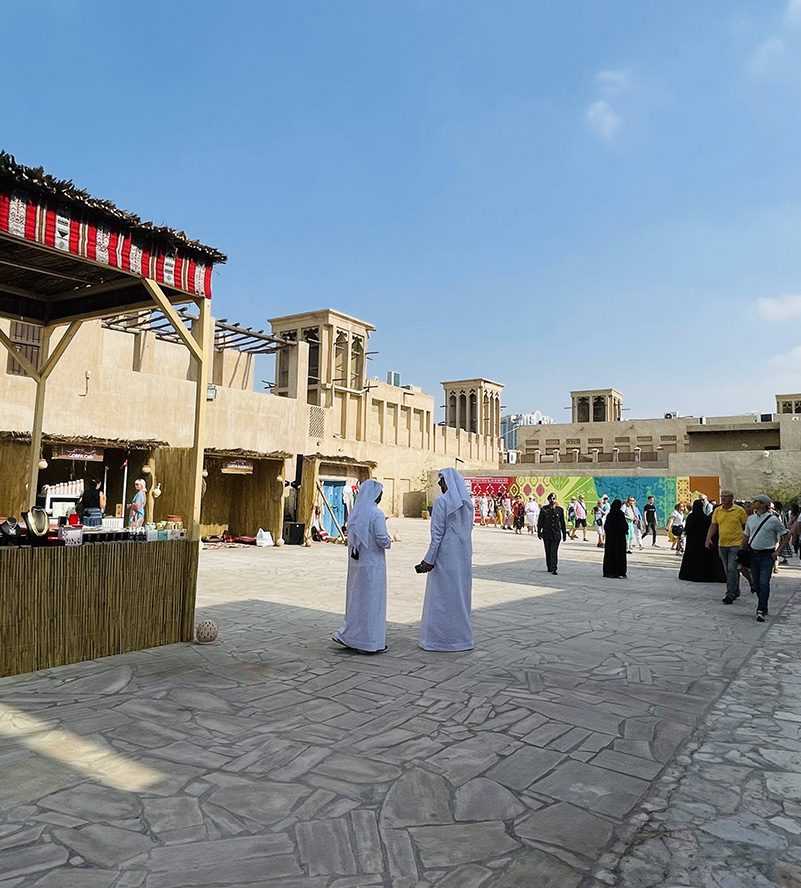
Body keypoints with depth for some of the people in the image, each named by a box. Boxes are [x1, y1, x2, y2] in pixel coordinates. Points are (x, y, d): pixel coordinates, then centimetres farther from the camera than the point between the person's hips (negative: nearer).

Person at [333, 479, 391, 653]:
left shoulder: (354, 511, 6)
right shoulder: (376, 513, -16)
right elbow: (382, 539, -20)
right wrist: (389, 540, 3)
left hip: (356, 562, 7)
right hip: (372, 563, -7)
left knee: (357, 598, 18)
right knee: (372, 600, 3)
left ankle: (349, 636, 22)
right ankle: (369, 642, 11)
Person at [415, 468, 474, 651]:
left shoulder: (442, 502, -14)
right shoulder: (467, 502, 7)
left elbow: (437, 533, -16)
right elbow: (469, 528, 12)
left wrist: (429, 559, -12)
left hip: (445, 555, -7)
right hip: (464, 555, 7)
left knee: (440, 596, 2)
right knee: (461, 594, 14)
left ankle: (438, 638, 8)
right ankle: (462, 637, 20)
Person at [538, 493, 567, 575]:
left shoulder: (560, 509, 4)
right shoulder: (544, 509, 2)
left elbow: (562, 523, 9)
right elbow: (540, 522, 5)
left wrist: (564, 534, 9)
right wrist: (539, 532, 0)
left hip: (556, 533, -1)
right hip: (546, 533, 1)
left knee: (554, 551, -10)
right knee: (548, 551, 9)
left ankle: (554, 569, -10)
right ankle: (549, 567, 22)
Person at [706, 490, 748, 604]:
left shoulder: (739, 510, -5)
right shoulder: (717, 511, 6)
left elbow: (746, 526, 1)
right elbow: (713, 525, 7)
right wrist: (708, 539, -5)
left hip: (736, 544, -5)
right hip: (722, 544, 5)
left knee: (732, 569, -11)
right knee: (727, 570, 13)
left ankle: (730, 594, -8)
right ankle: (736, 591, 29)